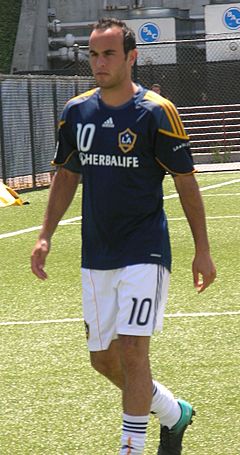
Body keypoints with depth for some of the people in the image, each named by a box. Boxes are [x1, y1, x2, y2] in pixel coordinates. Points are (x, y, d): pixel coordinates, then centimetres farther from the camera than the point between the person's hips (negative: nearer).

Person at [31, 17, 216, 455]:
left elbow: (186, 182, -4)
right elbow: (66, 176, 16)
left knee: (132, 353, -13)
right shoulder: (76, 111, 5)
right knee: (103, 358, 11)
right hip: (96, 255, 6)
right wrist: (45, 236, 8)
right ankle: (173, 413, 34)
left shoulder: (156, 113, -9)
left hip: (144, 253, -6)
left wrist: (202, 250, -4)